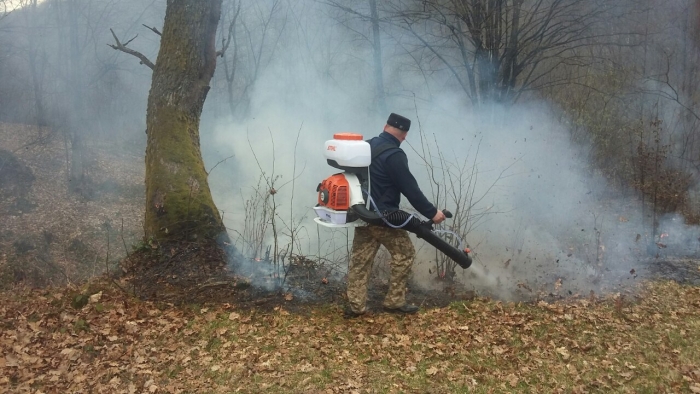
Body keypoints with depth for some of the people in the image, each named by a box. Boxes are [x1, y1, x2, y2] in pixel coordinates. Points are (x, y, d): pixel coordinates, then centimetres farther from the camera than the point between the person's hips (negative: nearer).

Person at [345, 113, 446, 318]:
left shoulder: (367, 146, 9)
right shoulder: (394, 155, -18)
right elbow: (410, 189, -18)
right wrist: (431, 212, -11)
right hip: (383, 217, -8)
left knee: (360, 259, 9)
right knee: (404, 253, 7)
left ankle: (355, 305, 11)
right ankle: (395, 301, 12)